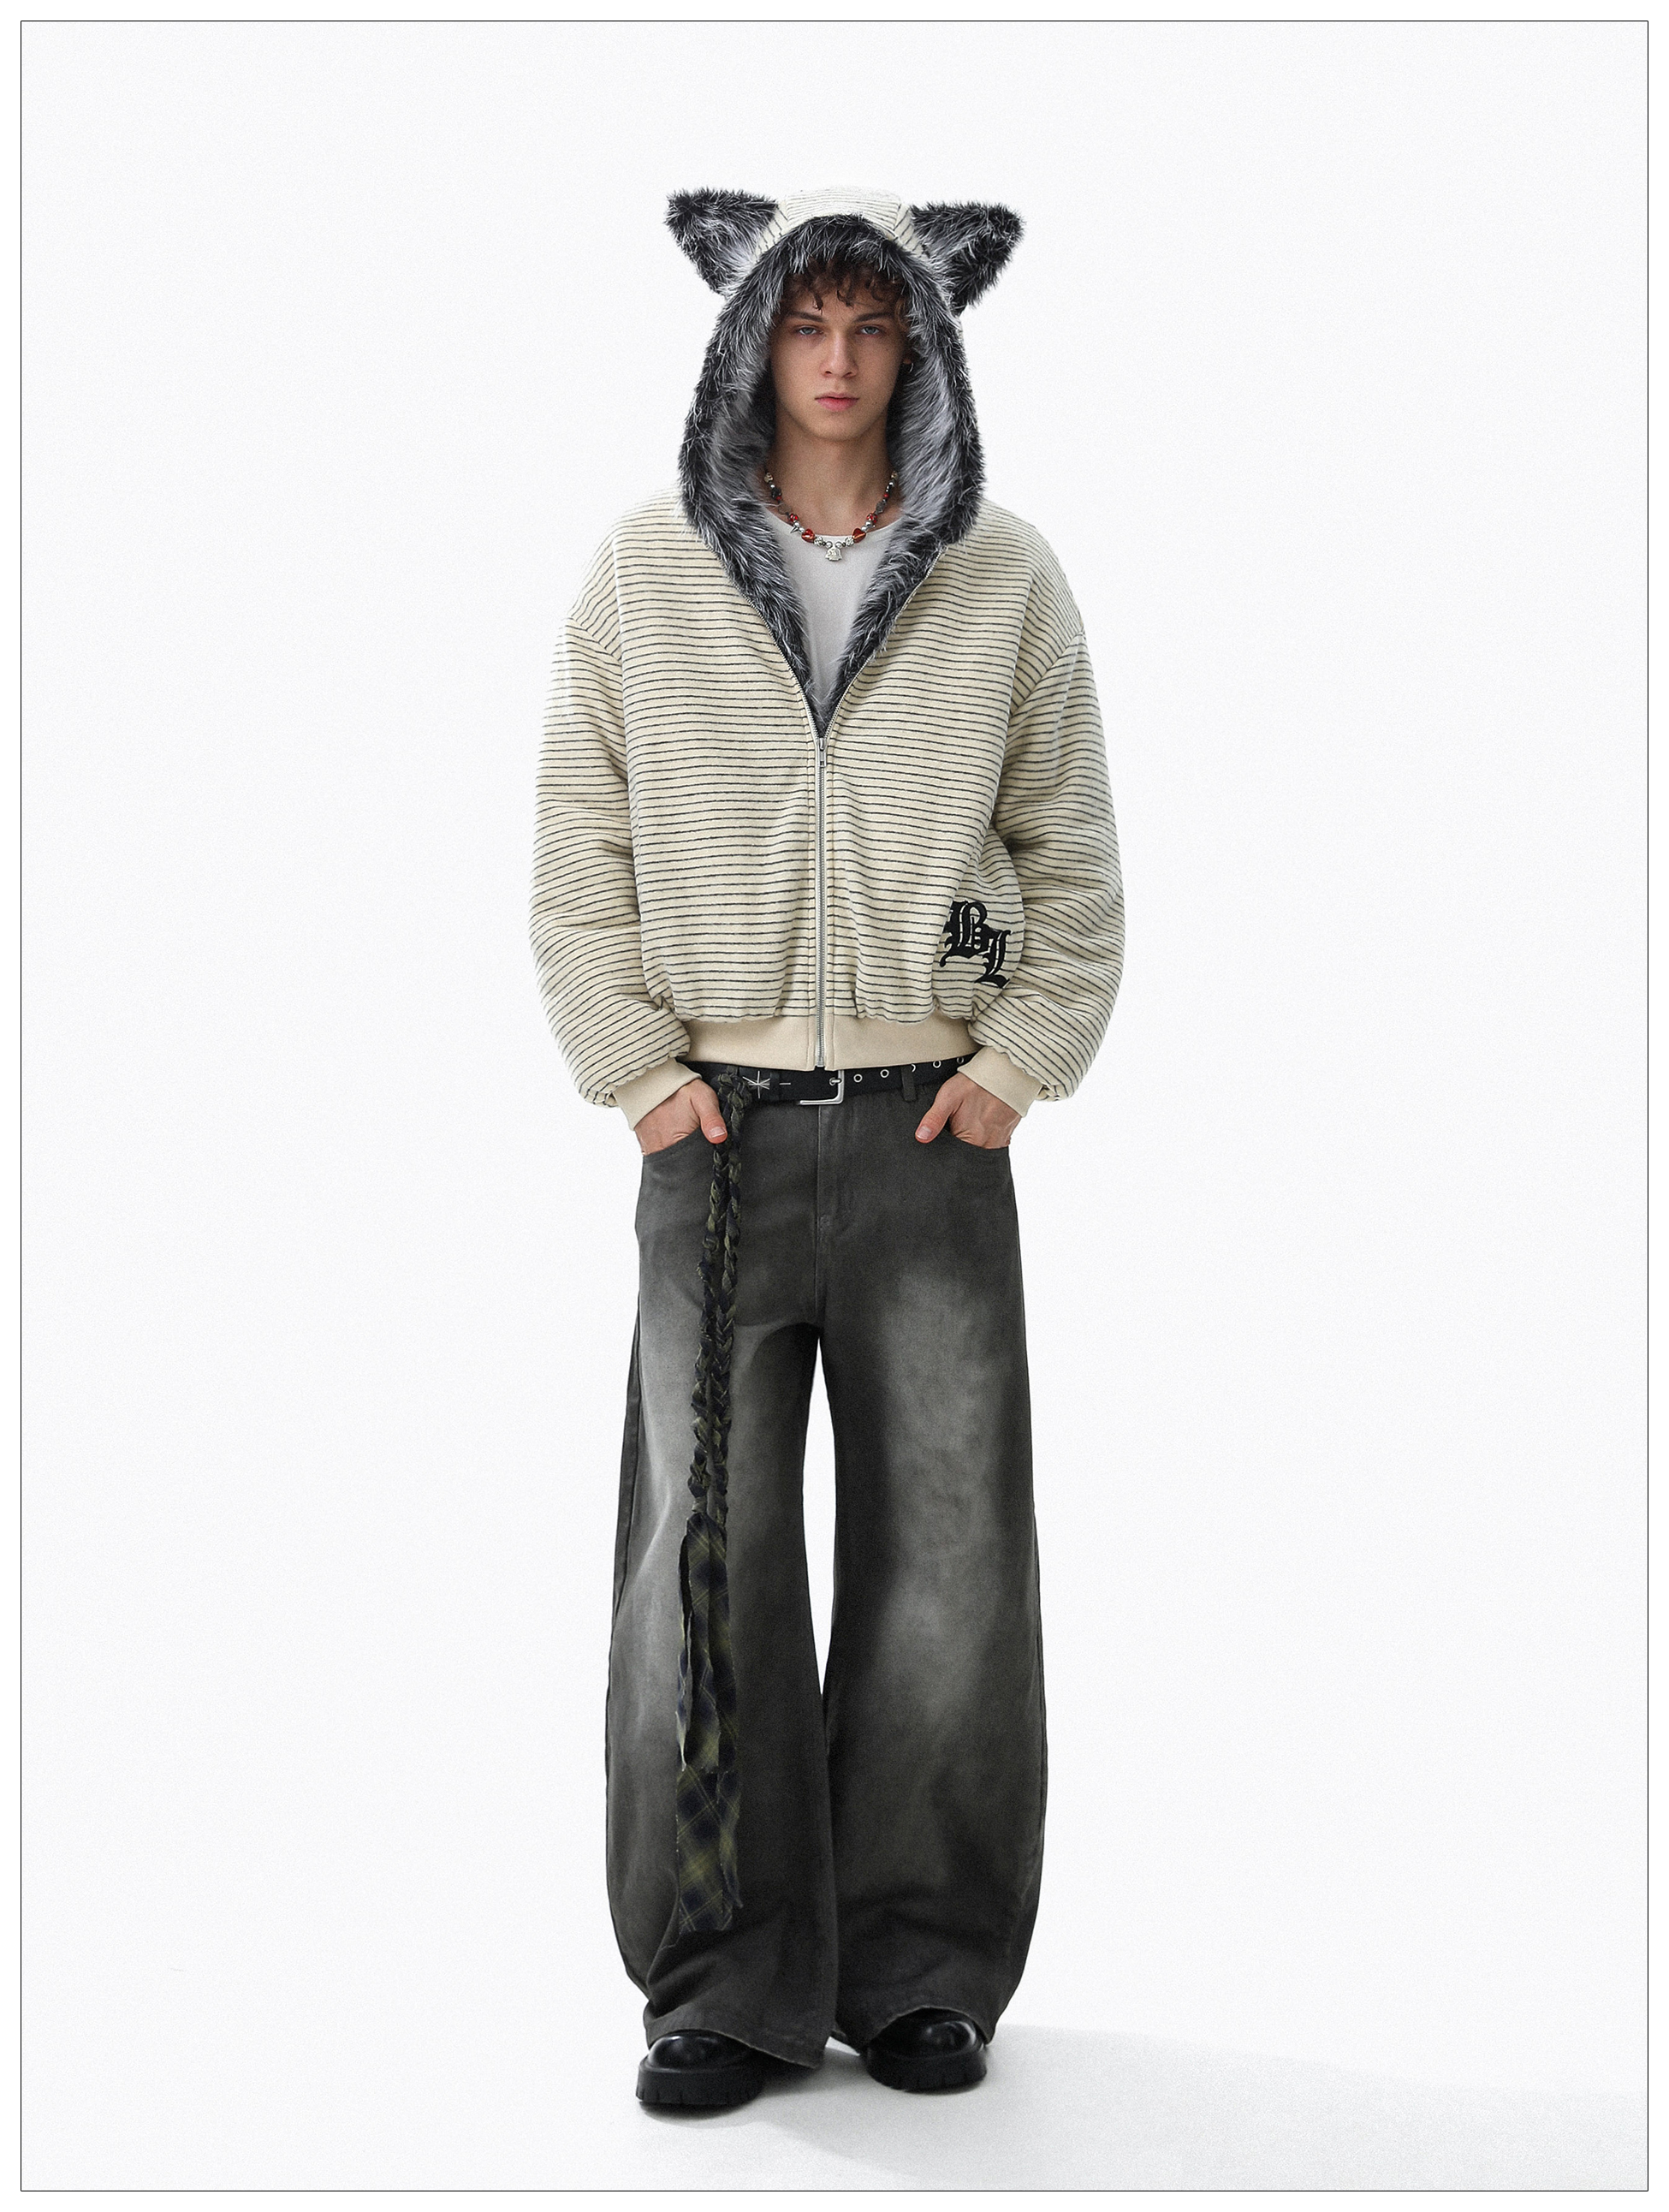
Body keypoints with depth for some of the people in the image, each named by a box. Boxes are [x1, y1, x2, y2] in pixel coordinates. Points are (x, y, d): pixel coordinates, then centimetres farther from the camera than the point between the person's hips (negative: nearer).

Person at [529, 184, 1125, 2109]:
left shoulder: (1003, 580, 6)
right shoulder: (644, 575, 5)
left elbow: (1072, 852, 10)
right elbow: (578, 847, 6)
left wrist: (1021, 1060, -1)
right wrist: (635, 1069, -3)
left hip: (932, 1127, 1)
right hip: (719, 1126, 0)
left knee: (947, 1555, 3)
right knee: (706, 1554, -1)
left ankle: (921, 1967, 17)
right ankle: (726, 1978, 11)